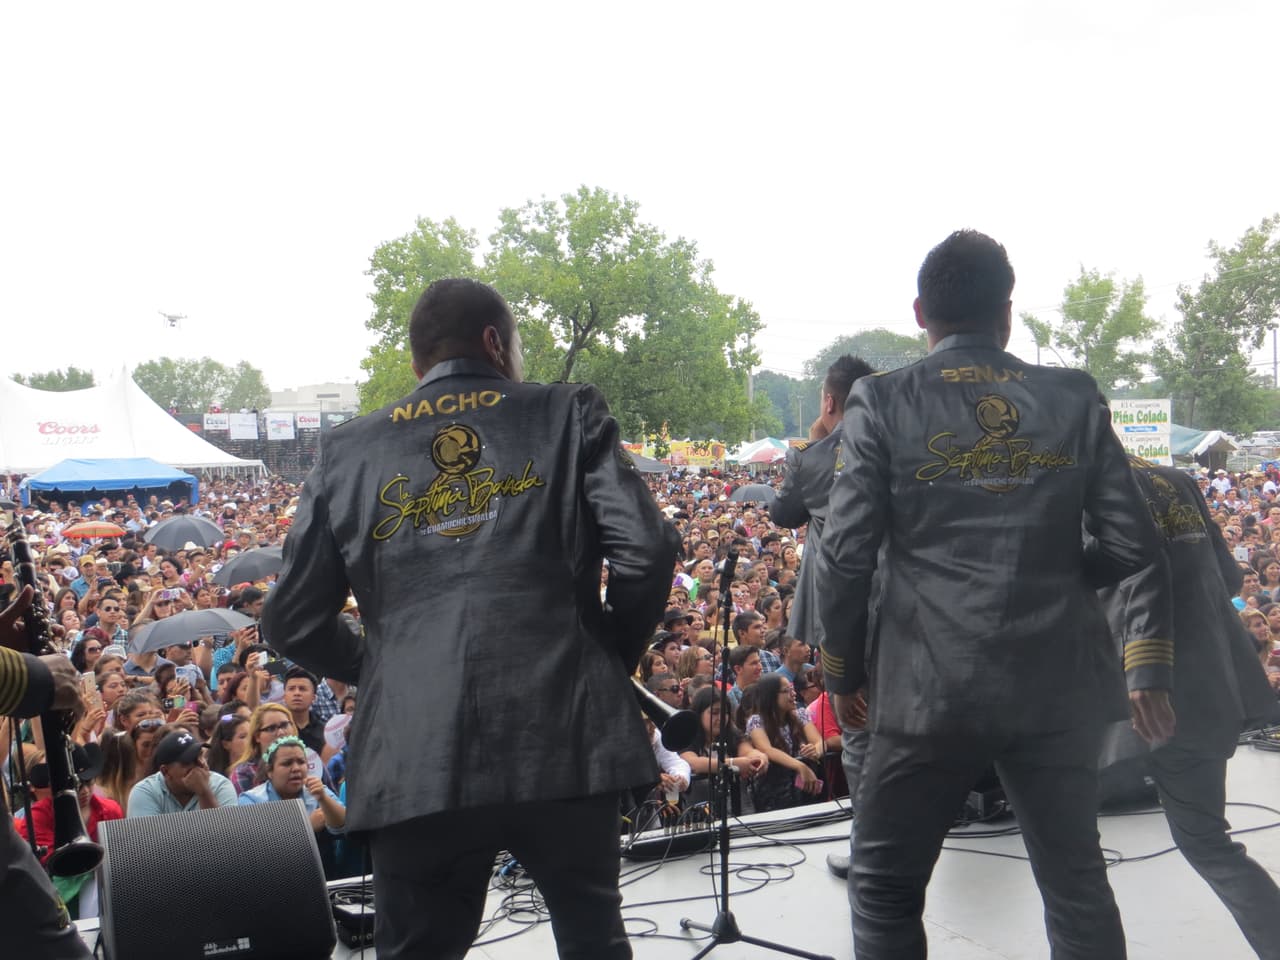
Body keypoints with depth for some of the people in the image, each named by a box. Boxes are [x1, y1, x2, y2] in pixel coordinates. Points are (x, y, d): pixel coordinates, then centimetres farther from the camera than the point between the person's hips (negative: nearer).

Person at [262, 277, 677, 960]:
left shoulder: (348, 450, 11)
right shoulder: (569, 414, 7)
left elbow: (290, 621, 10)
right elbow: (645, 549, -5)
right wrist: (614, 656, 12)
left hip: (412, 756, 2)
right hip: (563, 738, -1)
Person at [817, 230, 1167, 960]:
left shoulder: (883, 402, -5)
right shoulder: (1074, 398, 2)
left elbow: (846, 555, -8)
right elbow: (1132, 544, 1)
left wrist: (844, 672, 5)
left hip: (931, 686, -2)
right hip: (1058, 681, 3)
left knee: (885, 889, 12)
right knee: (1077, 880, 17)